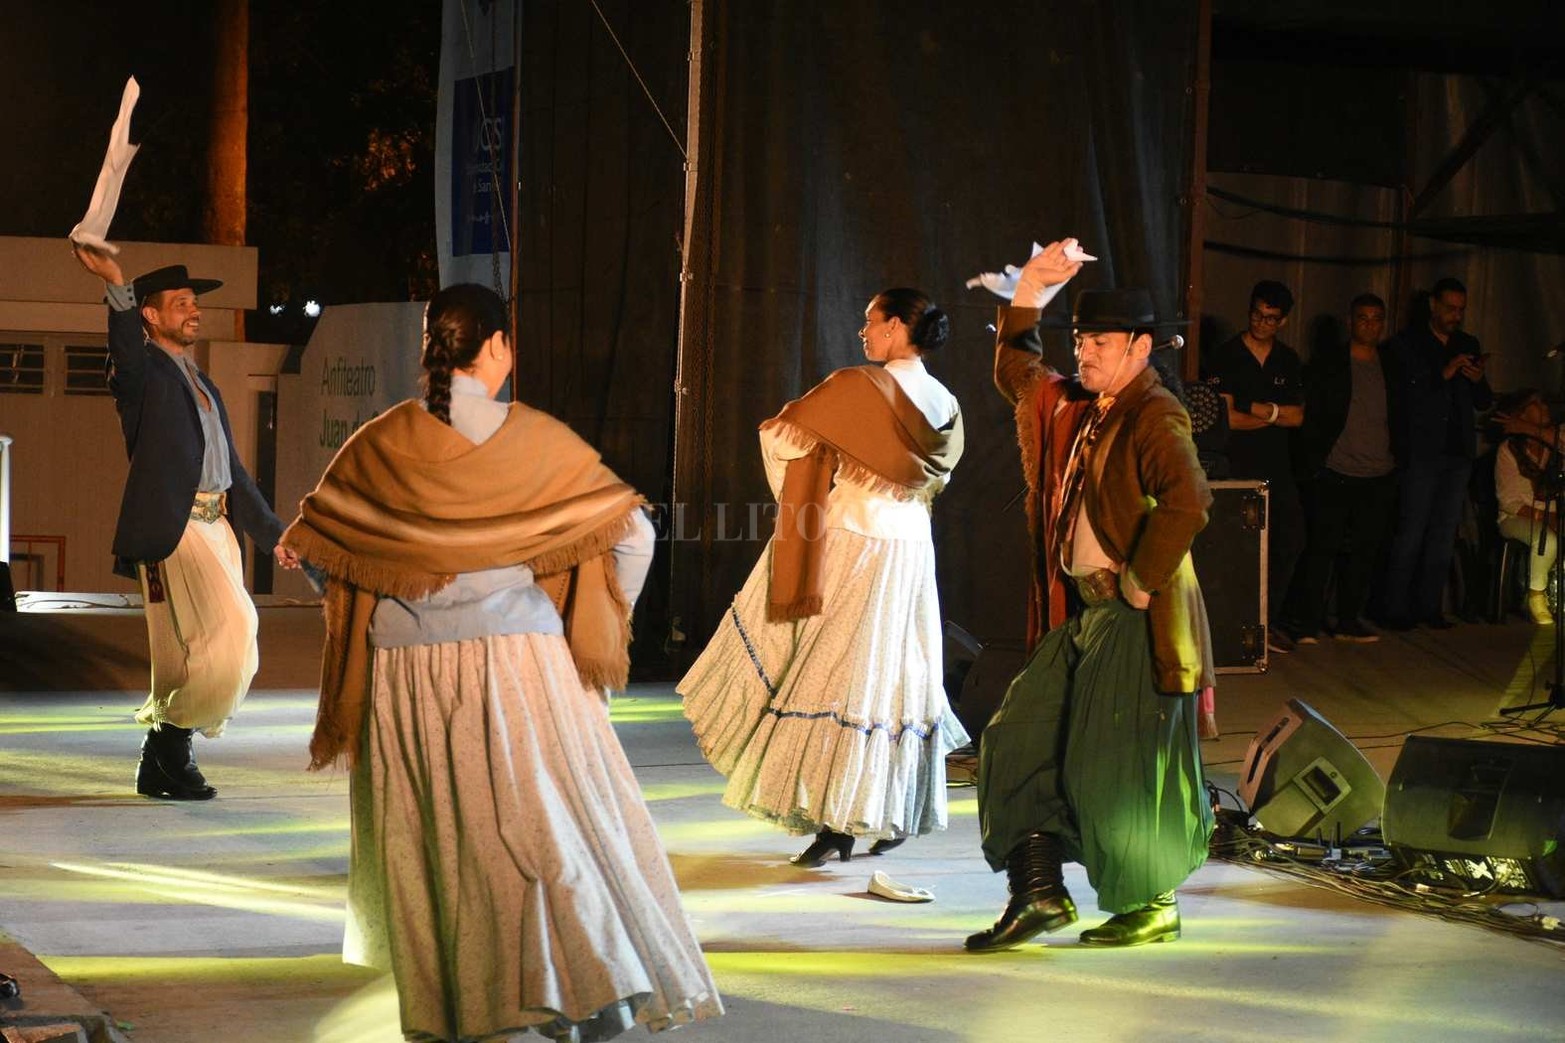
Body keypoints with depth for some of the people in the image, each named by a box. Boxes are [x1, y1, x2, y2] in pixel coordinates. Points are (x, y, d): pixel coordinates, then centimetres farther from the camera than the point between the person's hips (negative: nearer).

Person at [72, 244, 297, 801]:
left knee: (187, 657, 8)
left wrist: (272, 535, 27)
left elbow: (233, 471, 28)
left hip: (218, 528, 8)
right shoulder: (143, 371, 0)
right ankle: (173, 736, -1)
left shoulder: (203, 386, 25)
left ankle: (160, 763, 17)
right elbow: (126, 349, -27)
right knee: (229, 633, -17)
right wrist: (117, 286, -43)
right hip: (171, 527, -8)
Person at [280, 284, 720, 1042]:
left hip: (406, 669, 1)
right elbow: (630, 531, -2)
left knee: (428, 834, 11)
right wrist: (596, 626, 13)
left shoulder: (377, 447, -2)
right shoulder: (538, 440, -5)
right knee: (549, 821, 5)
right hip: (519, 659, -1)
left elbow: (314, 546, 5)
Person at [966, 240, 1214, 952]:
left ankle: (1152, 907, 13)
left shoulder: (1154, 417, -14)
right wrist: (1026, 300, 21)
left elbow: (1186, 501, -30)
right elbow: (1014, 372, 31)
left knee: (1120, 764, -3)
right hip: (1079, 613, 9)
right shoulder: (1073, 407, 13)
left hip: (1138, 620, -9)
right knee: (1022, 738, 7)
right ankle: (1041, 893, 11)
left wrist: (1142, 580, -23)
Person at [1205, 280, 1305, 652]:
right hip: (1237, 465, -5)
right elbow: (1229, 418, -11)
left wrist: (1260, 409, -10)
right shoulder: (1225, 356, -4)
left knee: (1291, 539, 3)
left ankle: (1268, 619, 14)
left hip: (1277, 466, 5)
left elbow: (1297, 416, 4)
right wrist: (1276, 417, -4)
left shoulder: (1288, 361, 12)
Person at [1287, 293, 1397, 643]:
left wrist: (1398, 464, 9)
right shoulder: (1327, 363, 1)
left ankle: (1350, 621, 15)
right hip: (1334, 473, -4)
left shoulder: (1391, 365, 12)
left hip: (1379, 476, 4)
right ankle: (1306, 622, 1)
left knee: (1366, 549, 6)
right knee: (1323, 546, -5)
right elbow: (1310, 417, -1)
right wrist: (1312, 465, -8)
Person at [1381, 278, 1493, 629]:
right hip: (1422, 452, -5)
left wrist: (1478, 380, -5)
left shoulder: (1468, 345, 15)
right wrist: (1443, 375, -18)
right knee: (1411, 533, -7)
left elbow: (1483, 403, 16)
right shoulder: (1408, 344, 0)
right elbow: (1405, 395, -9)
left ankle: (1429, 607, 11)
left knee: (1444, 534, 6)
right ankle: (1395, 609, -4)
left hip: (1459, 453, 5)